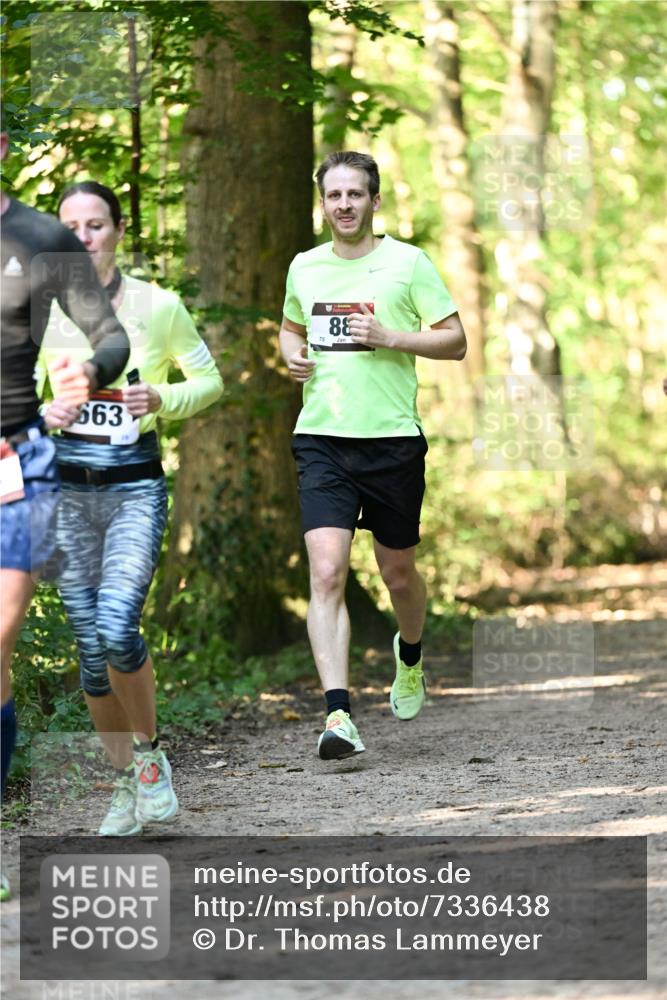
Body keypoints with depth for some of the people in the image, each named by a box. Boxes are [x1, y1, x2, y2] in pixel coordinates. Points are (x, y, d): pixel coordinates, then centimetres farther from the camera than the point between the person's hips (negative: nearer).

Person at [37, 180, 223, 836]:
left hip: (134, 488, -2)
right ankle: (126, 781, 19)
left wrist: (162, 400, -11)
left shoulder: (158, 306, -1)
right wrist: (45, 415, -9)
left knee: (117, 628, -21)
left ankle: (150, 754, 3)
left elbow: (210, 380, 8)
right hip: (66, 488, 2)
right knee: (91, 647, 3)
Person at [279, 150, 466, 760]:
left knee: (399, 575, 12)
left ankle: (410, 659, 46)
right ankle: (338, 715, -21)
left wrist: (386, 335, -15)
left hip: (393, 440, -2)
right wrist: (292, 355, 6)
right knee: (327, 574, -15)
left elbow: (455, 341, -1)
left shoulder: (408, 263, -1)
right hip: (322, 439, 2)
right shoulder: (304, 267, 11)